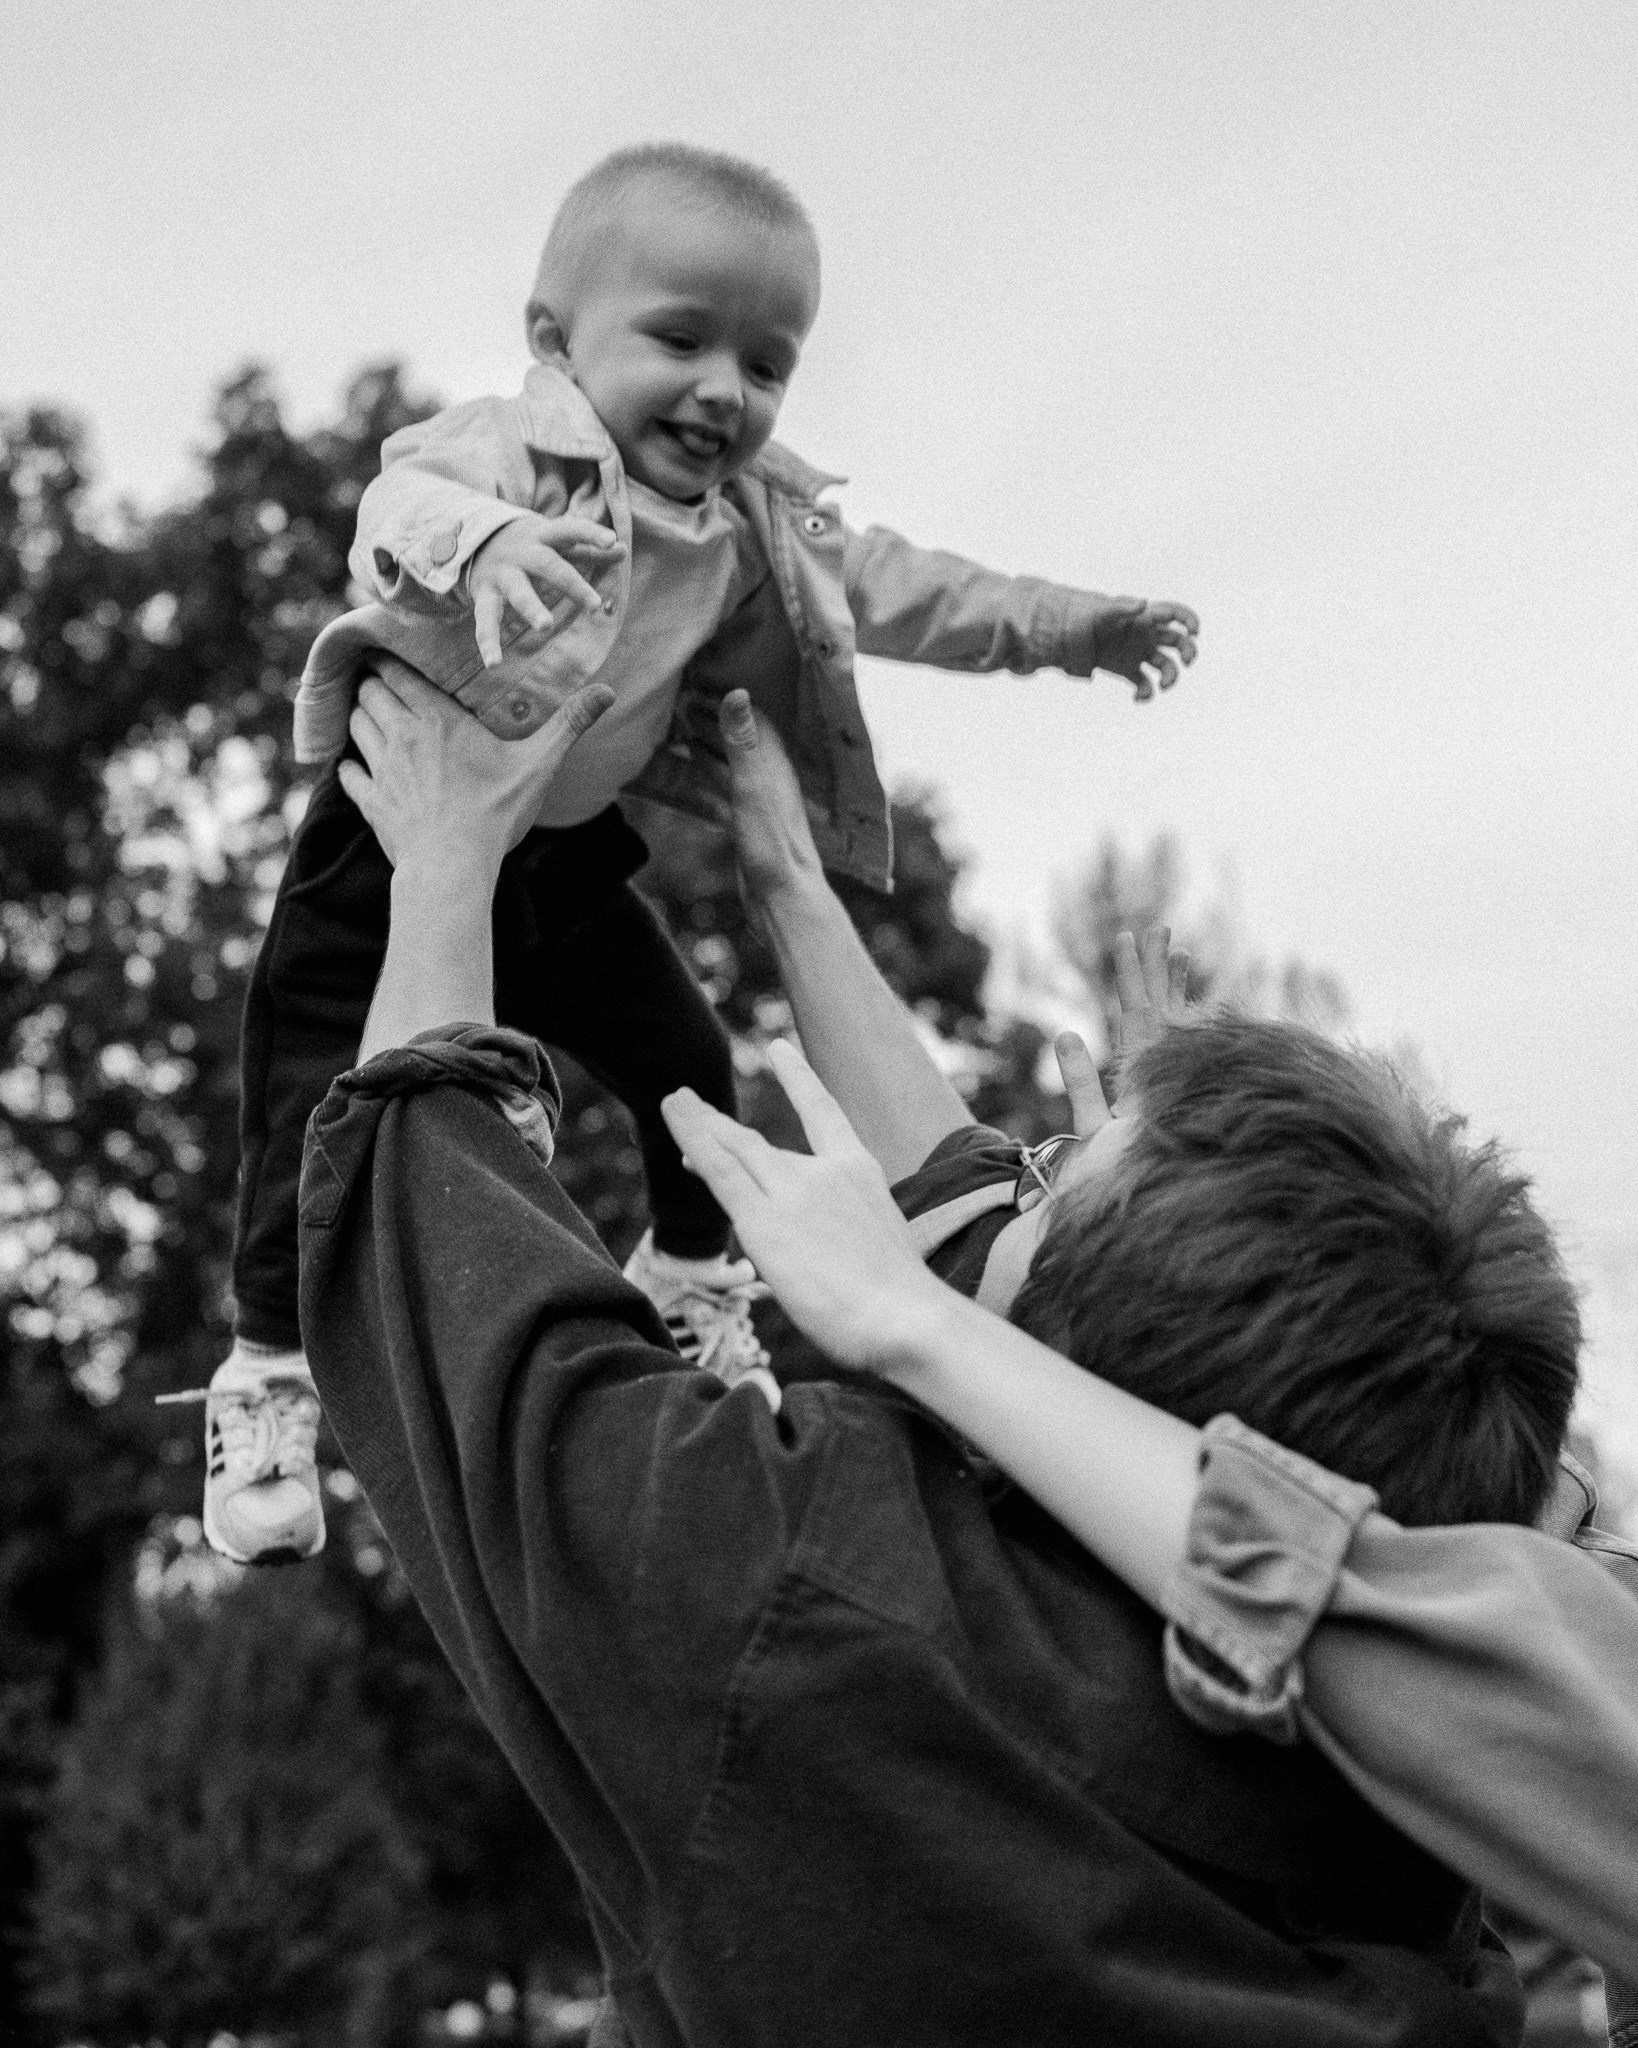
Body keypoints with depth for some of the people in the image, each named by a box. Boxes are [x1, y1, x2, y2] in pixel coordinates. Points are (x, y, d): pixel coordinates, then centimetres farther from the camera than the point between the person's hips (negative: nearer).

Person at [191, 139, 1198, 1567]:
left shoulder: (759, 523, -4)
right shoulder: (507, 450, -27)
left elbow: (887, 584, 7)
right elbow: (408, 502, -45)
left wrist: (1066, 626, 4)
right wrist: (469, 540, -69)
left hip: (575, 848, 6)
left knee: (683, 1062, 11)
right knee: (324, 1100, -7)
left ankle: (691, 1280, 38)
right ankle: (269, 1374, 8)